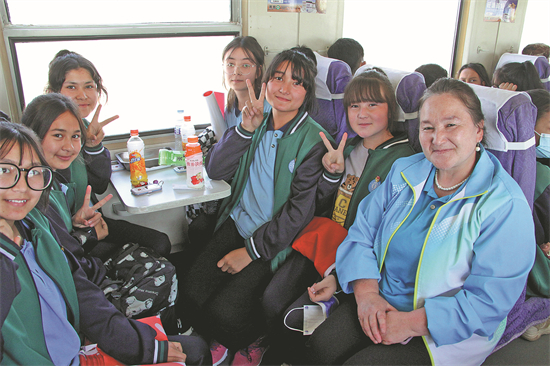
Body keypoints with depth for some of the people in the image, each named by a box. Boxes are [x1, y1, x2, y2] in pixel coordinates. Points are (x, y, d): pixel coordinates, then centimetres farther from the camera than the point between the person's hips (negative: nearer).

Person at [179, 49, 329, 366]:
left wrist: (251, 250, -13)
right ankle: (220, 340, 20)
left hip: (275, 238, -4)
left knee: (224, 311, -19)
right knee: (193, 292, -14)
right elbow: (215, 170, -1)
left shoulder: (314, 139, -10)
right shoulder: (257, 120, 5)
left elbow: (299, 210, -13)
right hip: (238, 222, 5)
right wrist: (246, 129, -15)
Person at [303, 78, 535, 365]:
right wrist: (366, 293, -13)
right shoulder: (404, 172, 3)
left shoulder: (506, 205, -14)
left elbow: (490, 299, -18)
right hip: (381, 301, 5)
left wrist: (411, 323, -22)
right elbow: (362, 232, 2)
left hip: (448, 330, -4)